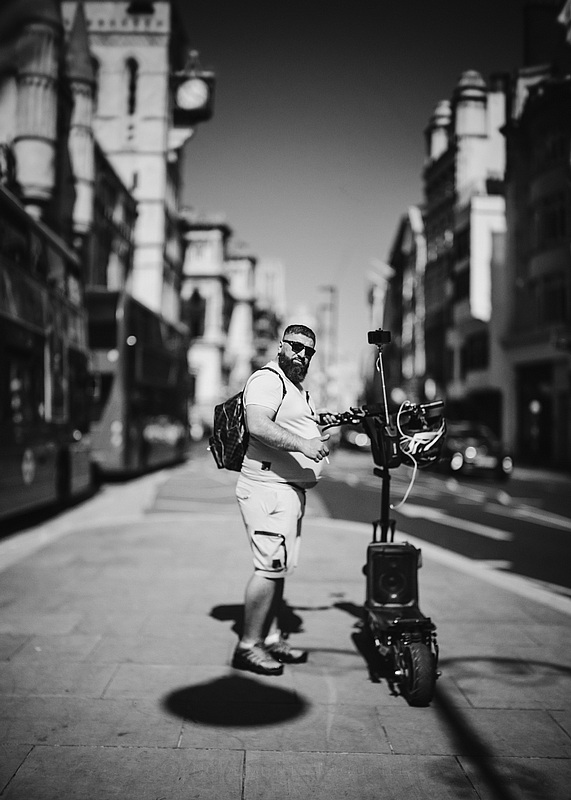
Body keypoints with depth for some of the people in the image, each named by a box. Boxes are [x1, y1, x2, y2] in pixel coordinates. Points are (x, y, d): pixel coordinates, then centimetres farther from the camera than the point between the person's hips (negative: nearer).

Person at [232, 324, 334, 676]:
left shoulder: (299, 389, 23)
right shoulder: (267, 379, -12)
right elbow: (258, 426, -28)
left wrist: (318, 424, 20)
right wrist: (303, 444, -35)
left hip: (291, 489, 11)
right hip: (269, 489, -11)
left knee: (281, 567, 14)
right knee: (271, 565, -11)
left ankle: (271, 638, 23)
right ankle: (248, 646, -2)